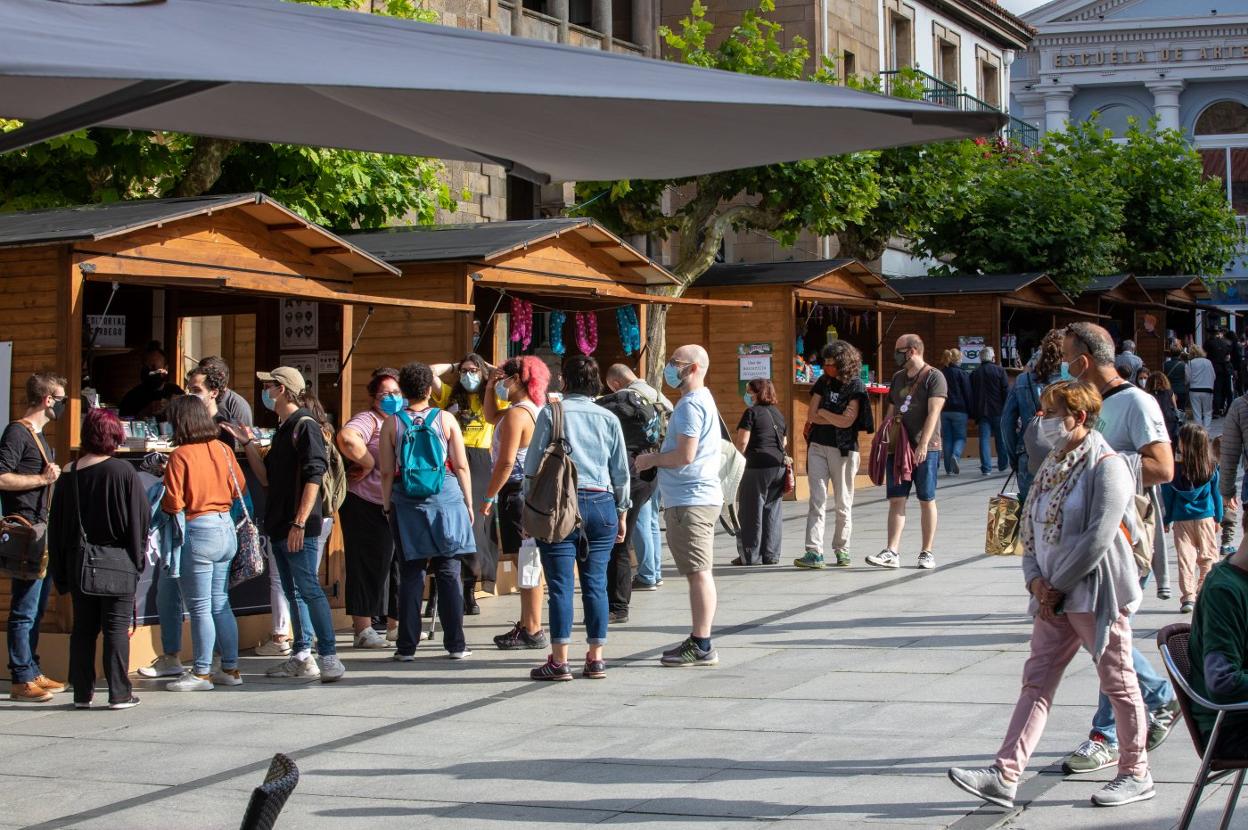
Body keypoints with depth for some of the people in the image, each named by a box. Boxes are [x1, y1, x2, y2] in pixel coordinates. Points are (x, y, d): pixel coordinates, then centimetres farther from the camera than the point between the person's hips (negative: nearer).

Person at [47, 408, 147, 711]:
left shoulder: (68, 475, 1)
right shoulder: (124, 472, -10)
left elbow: (57, 524, 5)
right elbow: (139, 519, -8)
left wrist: (61, 571, 12)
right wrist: (138, 558, 2)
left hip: (79, 563, 4)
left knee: (83, 627, 11)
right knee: (116, 627, 1)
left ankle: (82, 692, 13)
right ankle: (119, 693, 2)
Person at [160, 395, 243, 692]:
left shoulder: (181, 455, -14)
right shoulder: (222, 449, 3)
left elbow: (173, 503, -14)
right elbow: (239, 489, 11)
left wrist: (161, 498, 6)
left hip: (197, 532, -6)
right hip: (226, 528, 6)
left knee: (200, 607, 1)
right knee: (220, 603, 14)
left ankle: (201, 673, 7)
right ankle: (230, 668, 18)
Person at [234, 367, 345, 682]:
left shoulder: (305, 426, -10)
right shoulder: (283, 429, 18)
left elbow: (313, 477, -18)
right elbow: (267, 478, 19)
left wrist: (300, 523, -22)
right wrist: (248, 443, 13)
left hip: (300, 528, -9)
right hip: (279, 526, 9)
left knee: (309, 589, -12)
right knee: (293, 591, 11)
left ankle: (329, 657, -12)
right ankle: (302, 656, 15)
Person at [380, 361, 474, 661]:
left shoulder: (392, 423, 0)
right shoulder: (445, 419, -1)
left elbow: (387, 472, 0)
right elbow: (461, 466, 0)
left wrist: (387, 506, 10)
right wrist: (468, 503, 9)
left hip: (406, 502, 0)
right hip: (446, 499, 0)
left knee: (411, 574, 4)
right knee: (449, 572, 5)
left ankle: (407, 646, 5)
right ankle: (455, 644, 6)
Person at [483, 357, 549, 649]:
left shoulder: (516, 413, -15)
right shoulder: (537, 410, 14)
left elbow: (506, 462, -20)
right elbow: (492, 418, 30)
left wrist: (488, 497, -15)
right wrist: (491, 389, 21)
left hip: (516, 491, -10)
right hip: (534, 490, 10)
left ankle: (533, 631, -5)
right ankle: (527, 624, 21)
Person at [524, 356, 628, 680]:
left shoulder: (551, 413, 0)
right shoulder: (609, 419, 9)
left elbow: (533, 465, -1)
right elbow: (621, 473, 12)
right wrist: (622, 513, 20)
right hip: (601, 504, 3)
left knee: (560, 583, -3)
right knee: (596, 583, 6)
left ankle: (559, 660, -4)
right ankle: (595, 658, 8)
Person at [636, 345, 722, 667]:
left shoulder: (690, 405, -14)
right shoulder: (702, 400, 19)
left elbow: (685, 455, -21)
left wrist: (652, 459, -6)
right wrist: (658, 458, 15)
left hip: (690, 501, -11)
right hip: (698, 497, 11)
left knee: (698, 572, -9)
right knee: (699, 573, 13)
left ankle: (701, 647, -7)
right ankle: (699, 641, 20)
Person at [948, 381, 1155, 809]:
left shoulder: (1106, 467, -13)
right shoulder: (1053, 465, 13)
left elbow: (1097, 539, -19)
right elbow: (1032, 529, 14)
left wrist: (1057, 585, -15)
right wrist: (1035, 580, -1)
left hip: (1097, 595, -8)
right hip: (1055, 597, 8)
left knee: (1118, 684, 5)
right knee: (1036, 682, 2)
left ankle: (1136, 774, 19)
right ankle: (1005, 775, -3)